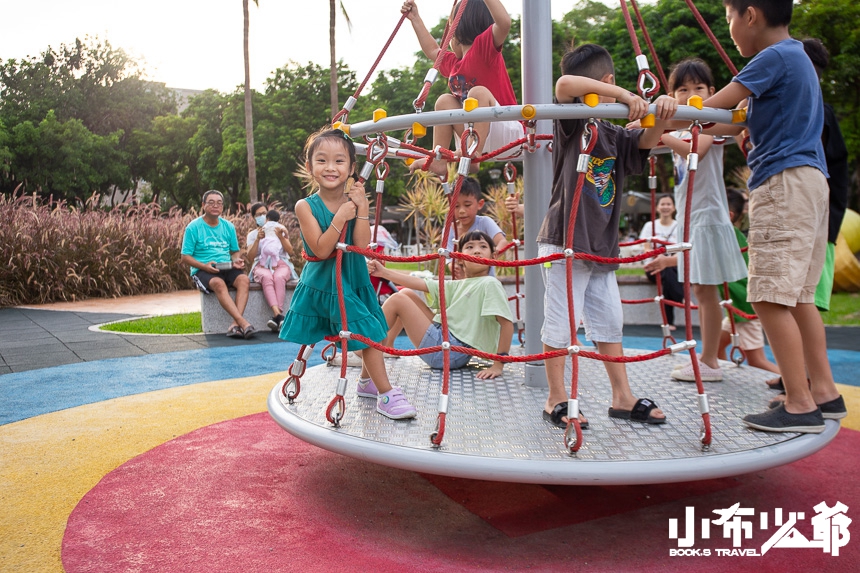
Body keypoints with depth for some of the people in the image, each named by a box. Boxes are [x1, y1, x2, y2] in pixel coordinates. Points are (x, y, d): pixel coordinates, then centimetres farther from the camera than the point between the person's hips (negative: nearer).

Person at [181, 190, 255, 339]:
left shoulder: (228, 226, 14)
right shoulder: (193, 227, 1)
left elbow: (235, 251, 20)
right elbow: (185, 257, -1)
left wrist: (237, 260, -5)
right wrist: (204, 266, -18)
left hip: (227, 268, 4)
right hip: (203, 270, -4)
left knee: (243, 279, -29)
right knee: (219, 283, -37)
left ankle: (235, 324, -39)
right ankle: (243, 322, -44)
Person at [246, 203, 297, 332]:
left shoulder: (281, 230, 20)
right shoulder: (252, 234, 20)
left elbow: (290, 251, 7)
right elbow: (250, 256, 3)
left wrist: (280, 236, -7)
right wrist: (258, 239, -8)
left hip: (281, 263, 0)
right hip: (261, 265, 0)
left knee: (279, 277, -38)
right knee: (267, 277, -38)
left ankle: (276, 316, -45)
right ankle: (278, 315, -52)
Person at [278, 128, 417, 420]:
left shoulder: (355, 200, -5)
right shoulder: (306, 206, -13)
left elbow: (362, 245, -14)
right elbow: (321, 250, -20)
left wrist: (362, 208, -21)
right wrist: (340, 217, -28)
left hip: (354, 279, 5)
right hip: (323, 283, -5)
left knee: (371, 333, 15)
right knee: (368, 332, -9)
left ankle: (368, 381, 40)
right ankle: (386, 395, 2)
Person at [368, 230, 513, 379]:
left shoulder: (489, 284, -10)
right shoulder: (457, 286, 15)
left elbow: (507, 322, -19)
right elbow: (421, 284, 12)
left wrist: (498, 365, -24)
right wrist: (384, 272, 5)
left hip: (452, 354, -9)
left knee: (397, 300, -7)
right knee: (407, 294, 18)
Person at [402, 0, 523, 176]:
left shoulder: (484, 45, -8)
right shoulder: (453, 62, 17)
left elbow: (504, 22, -28)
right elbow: (432, 50, 37)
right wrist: (415, 18, 37)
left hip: (509, 136, -8)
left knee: (478, 91, -28)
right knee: (445, 101, 1)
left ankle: (472, 154, -33)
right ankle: (438, 160, -7)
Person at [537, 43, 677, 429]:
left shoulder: (614, 136, 13)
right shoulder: (570, 125, -8)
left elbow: (647, 141, 7)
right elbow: (565, 84, -26)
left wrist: (660, 112, -14)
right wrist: (625, 96, -30)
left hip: (601, 246, 8)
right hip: (563, 242, -7)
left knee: (610, 322, 13)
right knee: (561, 323, -1)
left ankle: (622, 398, 24)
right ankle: (556, 401, 11)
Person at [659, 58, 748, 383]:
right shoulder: (679, 132, 16)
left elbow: (696, 150, -26)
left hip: (707, 215, -8)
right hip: (688, 217, 8)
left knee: (706, 290, -6)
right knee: (699, 290, 10)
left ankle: (709, 362, 1)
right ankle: (706, 359, 18)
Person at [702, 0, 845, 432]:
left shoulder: (774, 57, -8)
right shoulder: (796, 56, 22)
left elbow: (714, 107, -13)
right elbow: (741, 118, 22)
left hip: (784, 182, -10)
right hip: (808, 181, 10)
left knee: (771, 297, -11)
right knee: (797, 295, 12)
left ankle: (800, 405, -10)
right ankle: (824, 391, 17)